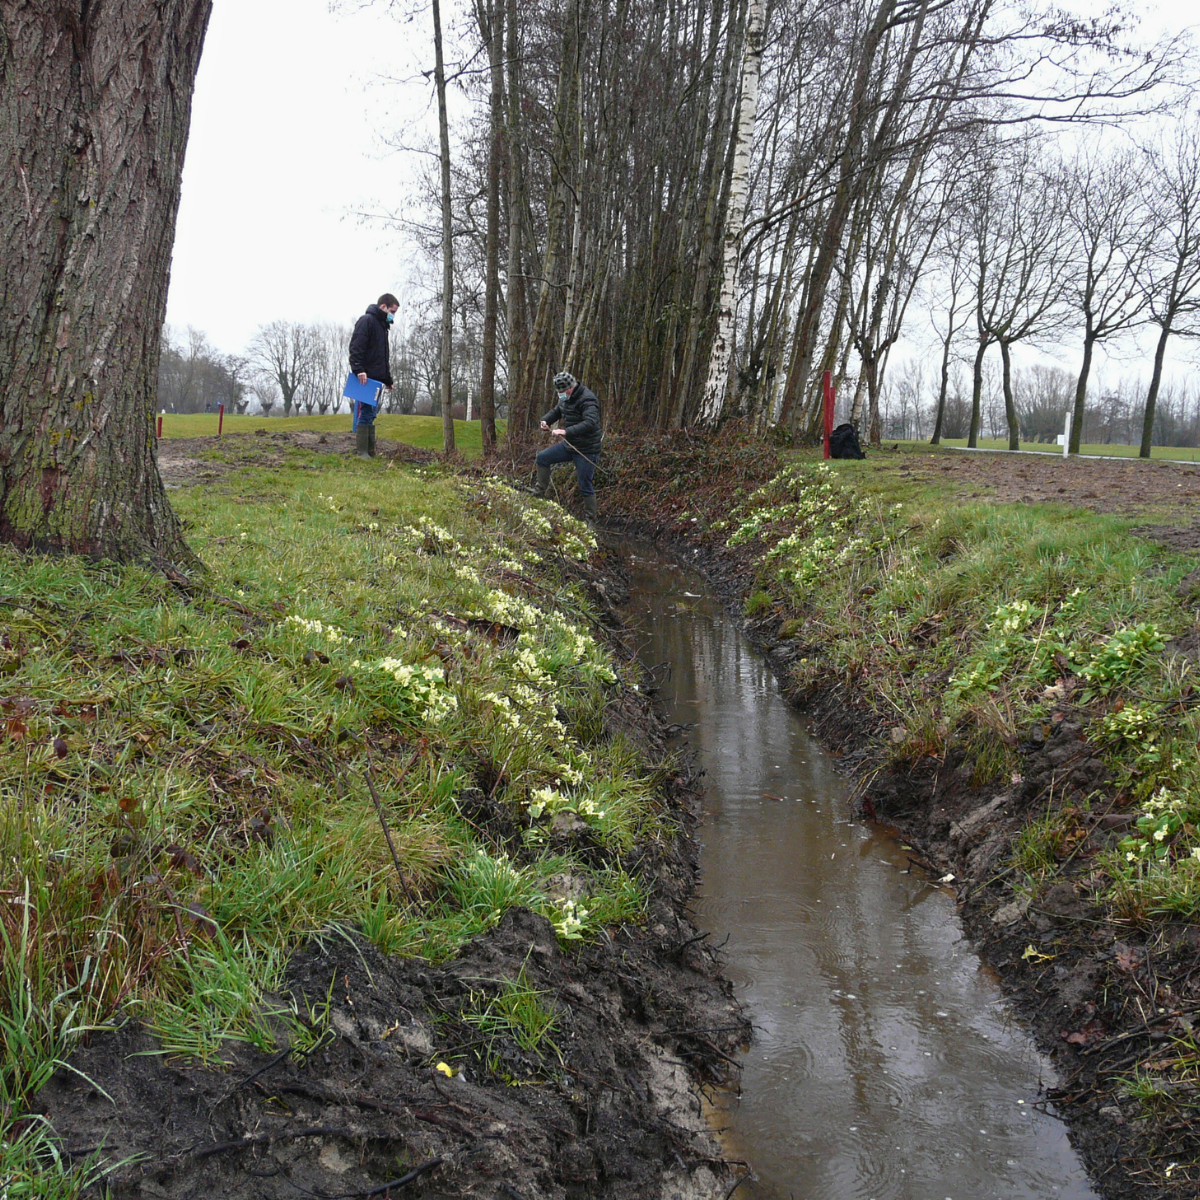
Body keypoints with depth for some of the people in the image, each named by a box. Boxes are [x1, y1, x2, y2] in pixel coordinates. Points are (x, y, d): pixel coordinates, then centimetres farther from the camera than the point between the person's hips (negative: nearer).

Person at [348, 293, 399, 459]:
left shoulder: (382, 325, 23)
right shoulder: (366, 321, -7)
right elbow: (356, 347, -18)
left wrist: (387, 379, 25)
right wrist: (359, 370, -27)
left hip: (376, 378, 10)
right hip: (365, 377, -10)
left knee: (371, 413, 8)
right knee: (367, 412, -11)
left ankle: (370, 452, 10)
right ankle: (361, 452, -11)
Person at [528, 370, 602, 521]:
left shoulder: (587, 400, -23)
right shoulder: (566, 399, 6)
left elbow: (590, 423, -35)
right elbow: (556, 411, 22)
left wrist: (565, 432, -41)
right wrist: (545, 420, -1)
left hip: (586, 450, -9)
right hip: (569, 445, 9)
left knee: (585, 487, -4)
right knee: (542, 457, 12)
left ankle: (591, 519, 8)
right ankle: (540, 490, 23)